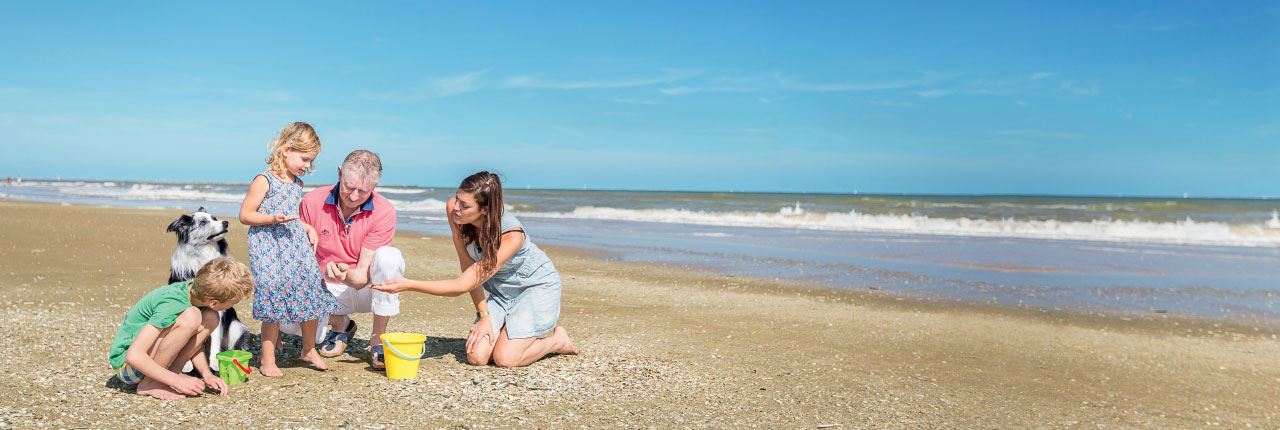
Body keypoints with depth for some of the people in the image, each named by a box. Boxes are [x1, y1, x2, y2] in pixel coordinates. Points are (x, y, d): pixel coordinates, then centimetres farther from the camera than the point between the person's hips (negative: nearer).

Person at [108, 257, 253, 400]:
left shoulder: (193, 289, -7)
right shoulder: (172, 305, -31)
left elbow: (194, 341, 6)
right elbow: (133, 356, -33)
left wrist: (207, 375, -6)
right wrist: (177, 381, -28)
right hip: (125, 363, -8)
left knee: (211, 318, -8)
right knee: (190, 317, -31)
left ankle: (172, 372, -5)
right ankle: (150, 383, -18)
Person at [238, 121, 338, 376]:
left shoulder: (297, 183, 14)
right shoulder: (264, 181, -8)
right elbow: (245, 214, -9)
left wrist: (307, 227, 10)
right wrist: (273, 218, -23)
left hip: (298, 249, 7)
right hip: (270, 252, -7)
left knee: (312, 298, 6)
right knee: (274, 305, -5)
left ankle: (309, 350, 25)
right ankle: (267, 360, 8)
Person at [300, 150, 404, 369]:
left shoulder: (384, 212, -19)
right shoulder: (312, 202, -13)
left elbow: (363, 276, -20)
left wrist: (345, 275, -42)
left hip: (366, 288, -1)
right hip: (326, 290, 2)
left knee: (389, 257, -33)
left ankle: (377, 340, -18)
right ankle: (341, 325, 8)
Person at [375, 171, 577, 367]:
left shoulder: (512, 235, -36)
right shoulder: (453, 209, -22)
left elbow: (463, 285, -36)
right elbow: (468, 267, -14)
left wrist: (408, 285, -39)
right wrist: (484, 315, -17)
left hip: (538, 286, -5)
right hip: (501, 289, 5)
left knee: (505, 359, -17)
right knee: (477, 356, -12)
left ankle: (557, 339, 9)